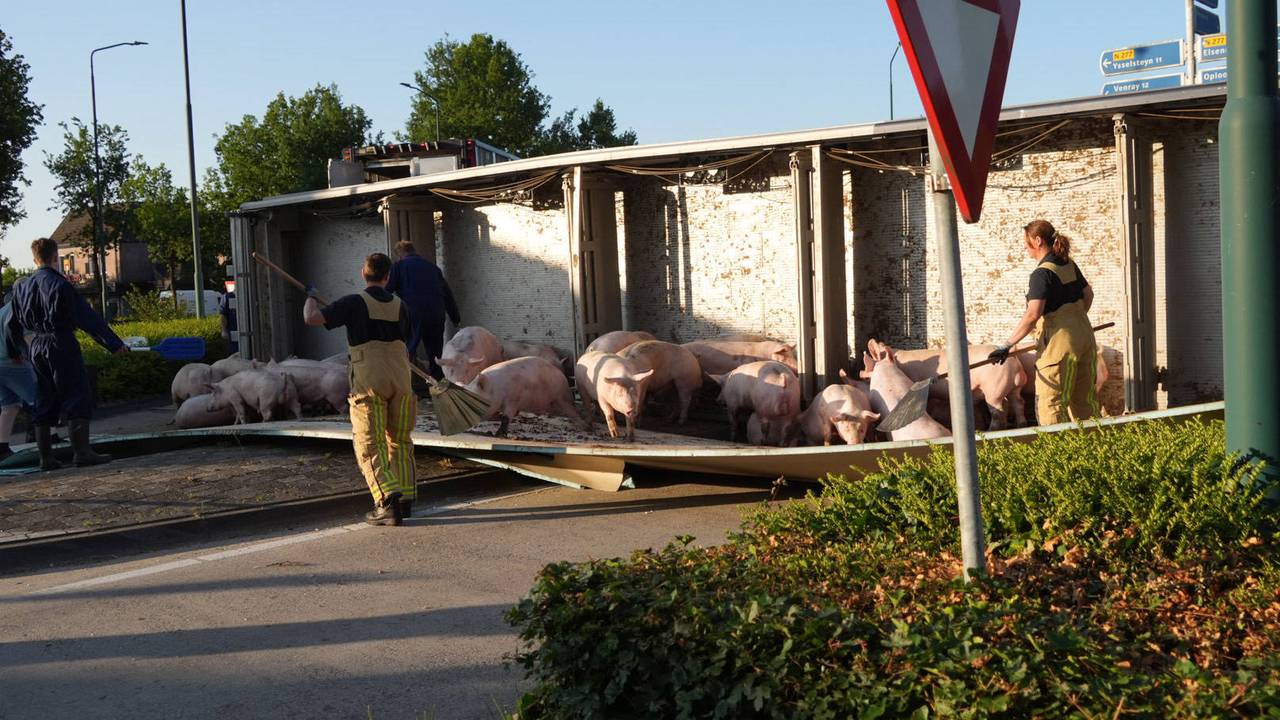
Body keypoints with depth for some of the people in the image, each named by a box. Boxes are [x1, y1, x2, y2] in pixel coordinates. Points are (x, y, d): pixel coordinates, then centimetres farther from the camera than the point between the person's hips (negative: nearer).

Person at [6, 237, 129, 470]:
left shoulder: (21, 286, 8)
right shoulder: (60, 285, -12)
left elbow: (12, 323, 18)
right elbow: (88, 318, -15)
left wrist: (14, 350, 34)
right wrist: (114, 344, -14)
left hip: (36, 350, 7)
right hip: (62, 346, -7)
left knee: (44, 404, 12)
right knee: (77, 399, -4)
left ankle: (46, 458, 13)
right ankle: (82, 452, -10)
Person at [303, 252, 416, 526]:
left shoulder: (355, 303, -5)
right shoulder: (399, 306, 10)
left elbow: (312, 318, -11)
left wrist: (311, 297, 8)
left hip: (369, 382, -4)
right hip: (401, 380, 4)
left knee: (369, 445, -3)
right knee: (399, 441, 17)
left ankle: (387, 500, -18)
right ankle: (405, 498, 16)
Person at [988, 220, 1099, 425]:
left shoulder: (1042, 273, -16)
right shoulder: (1069, 265, 9)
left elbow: (1032, 315, -25)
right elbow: (1088, 295, 22)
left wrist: (1007, 345, -24)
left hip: (1060, 341, -8)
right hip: (1085, 336, 8)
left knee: (1051, 402, -3)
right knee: (1085, 399, 16)